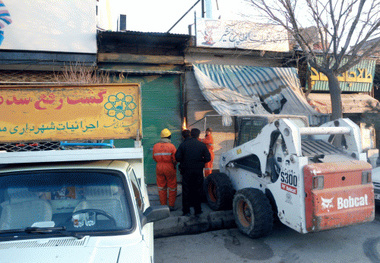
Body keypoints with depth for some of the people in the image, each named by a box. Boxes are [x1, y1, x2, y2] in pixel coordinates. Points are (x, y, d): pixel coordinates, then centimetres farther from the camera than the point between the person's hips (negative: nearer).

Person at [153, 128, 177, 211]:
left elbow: (154, 158, 8)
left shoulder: (155, 146, 1)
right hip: (169, 168, -3)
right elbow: (175, 159, -10)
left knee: (161, 188, 12)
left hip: (159, 167, 3)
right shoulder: (171, 146, -11)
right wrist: (174, 165, 8)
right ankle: (171, 206, 11)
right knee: (172, 188, 9)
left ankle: (163, 205, 18)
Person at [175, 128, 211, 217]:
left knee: (186, 191, 10)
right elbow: (208, 158, -3)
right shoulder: (202, 145, -2)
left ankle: (186, 211, 14)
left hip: (187, 170, 0)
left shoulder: (183, 144, -3)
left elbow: (177, 157, -7)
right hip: (198, 171, 0)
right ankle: (197, 211, 16)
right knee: (198, 191, 10)